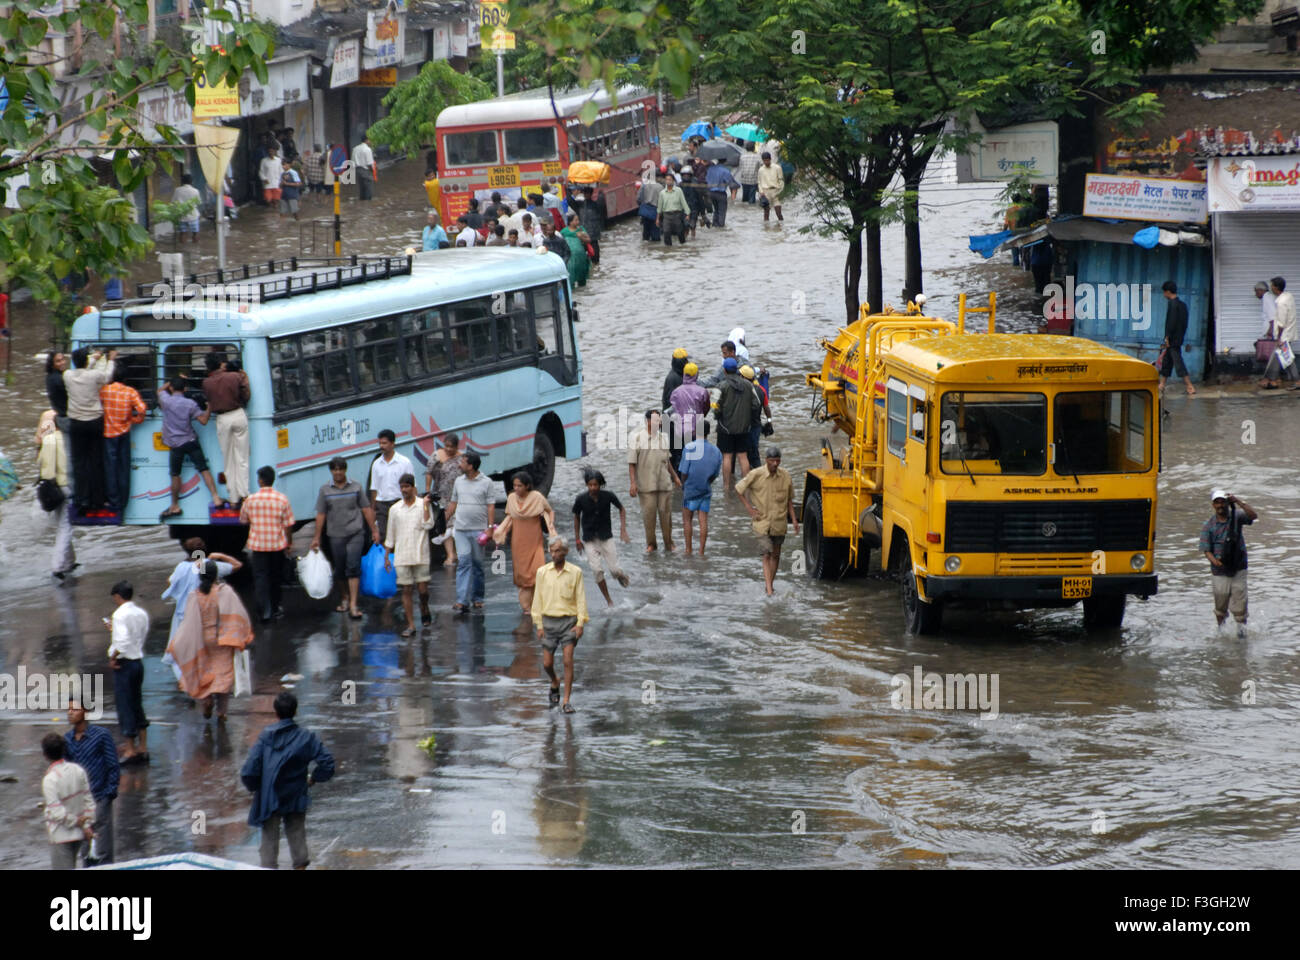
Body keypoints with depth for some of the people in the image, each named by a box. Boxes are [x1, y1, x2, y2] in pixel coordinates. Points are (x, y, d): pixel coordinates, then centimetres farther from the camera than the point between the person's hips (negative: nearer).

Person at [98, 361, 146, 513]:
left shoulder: (104, 390, -10)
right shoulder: (131, 392, -7)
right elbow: (142, 409, -14)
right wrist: (135, 420, 4)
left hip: (108, 433, -2)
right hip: (124, 432, 2)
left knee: (111, 467, 3)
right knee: (124, 467, 11)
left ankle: (114, 502, 3)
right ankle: (123, 502, 16)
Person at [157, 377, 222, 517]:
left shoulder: (166, 400, -6)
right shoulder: (190, 404, -5)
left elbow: (160, 390, 17)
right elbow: (203, 420, -8)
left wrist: (172, 382, 22)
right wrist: (210, 408, 3)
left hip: (175, 445, -1)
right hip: (191, 441, 1)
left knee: (175, 475, 8)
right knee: (204, 469, 1)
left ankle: (175, 506, 14)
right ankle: (216, 498, -8)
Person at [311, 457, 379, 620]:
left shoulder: (356, 488, 4)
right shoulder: (325, 490, 4)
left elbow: (366, 509, 8)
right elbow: (321, 515, 5)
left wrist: (374, 531, 6)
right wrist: (317, 537, 3)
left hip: (355, 533, -1)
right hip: (335, 535, 1)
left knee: (353, 567, -10)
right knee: (339, 569, 9)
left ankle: (353, 604, -12)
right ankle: (344, 598, 28)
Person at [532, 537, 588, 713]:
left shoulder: (575, 572, -2)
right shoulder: (542, 572, 2)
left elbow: (581, 599, -1)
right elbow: (538, 599, 5)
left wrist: (580, 623, -9)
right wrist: (539, 625, 1)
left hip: (568, 621, -2)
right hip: (549, 621, 2)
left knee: (568, 660, -10)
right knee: (547, 663, 3)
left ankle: (566, 701, -6)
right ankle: (554, 683, 36)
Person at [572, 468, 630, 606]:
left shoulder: (608, 496, -13)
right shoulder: (581, 499, -13)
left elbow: (621, 509, 3)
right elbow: (576, 517, 4)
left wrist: (623, 530, -5)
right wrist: (577, 539, 7)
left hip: (606, 537, 0)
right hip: (589, 540, 0)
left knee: (615, 570, -4)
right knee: (597, 571, -10)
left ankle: (621, 576, 34)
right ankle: (609, 601, 2)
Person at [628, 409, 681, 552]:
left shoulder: (663, 437, 9)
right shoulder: (636, 438, -6)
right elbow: (631, 463, -5)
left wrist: (675, 476, 25)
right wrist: (633, 483, -12)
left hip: (664, 483, 3)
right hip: (646, 485, -3)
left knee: (666, 513, 3)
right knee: (648, 513, 0)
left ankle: (668, 543, 13)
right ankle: (651, 544, 13)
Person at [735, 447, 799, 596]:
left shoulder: (785, 477, -3)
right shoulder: (756, 475, -10)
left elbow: (789, 500, 8)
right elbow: (739, 489, 2)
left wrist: (794, 520, 1)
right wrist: (749, 508, -4)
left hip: (779, 522, 3)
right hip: (762, 521, -3)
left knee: (775, 555, 13)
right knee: (767, 554, -11)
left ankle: (769, 583, 29)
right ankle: (769, 589, -15)